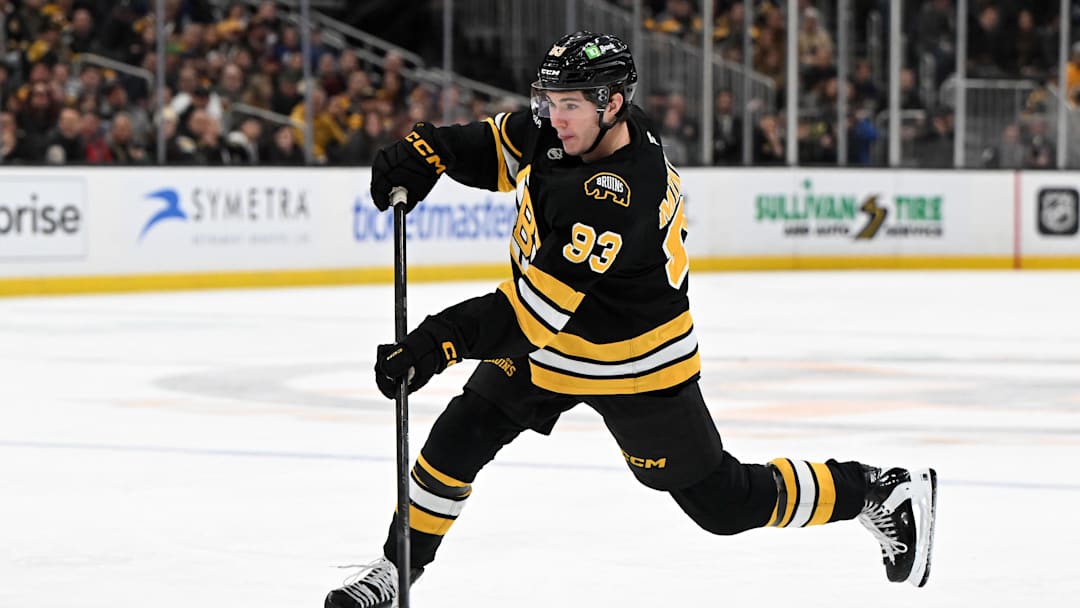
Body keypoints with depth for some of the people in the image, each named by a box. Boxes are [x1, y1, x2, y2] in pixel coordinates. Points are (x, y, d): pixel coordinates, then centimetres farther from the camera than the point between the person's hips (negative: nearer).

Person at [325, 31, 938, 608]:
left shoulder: (619, 203, -37)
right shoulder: (563, 129, -13)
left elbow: (537, 305, -40)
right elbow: (498, 146, 6)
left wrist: (442, 342, -44)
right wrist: (425, 151, -13)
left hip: (635, 366, -8)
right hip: (549, 344, 8)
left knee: (721, 501, 5)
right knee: (458, 439, 1)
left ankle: (887, 493, 20)